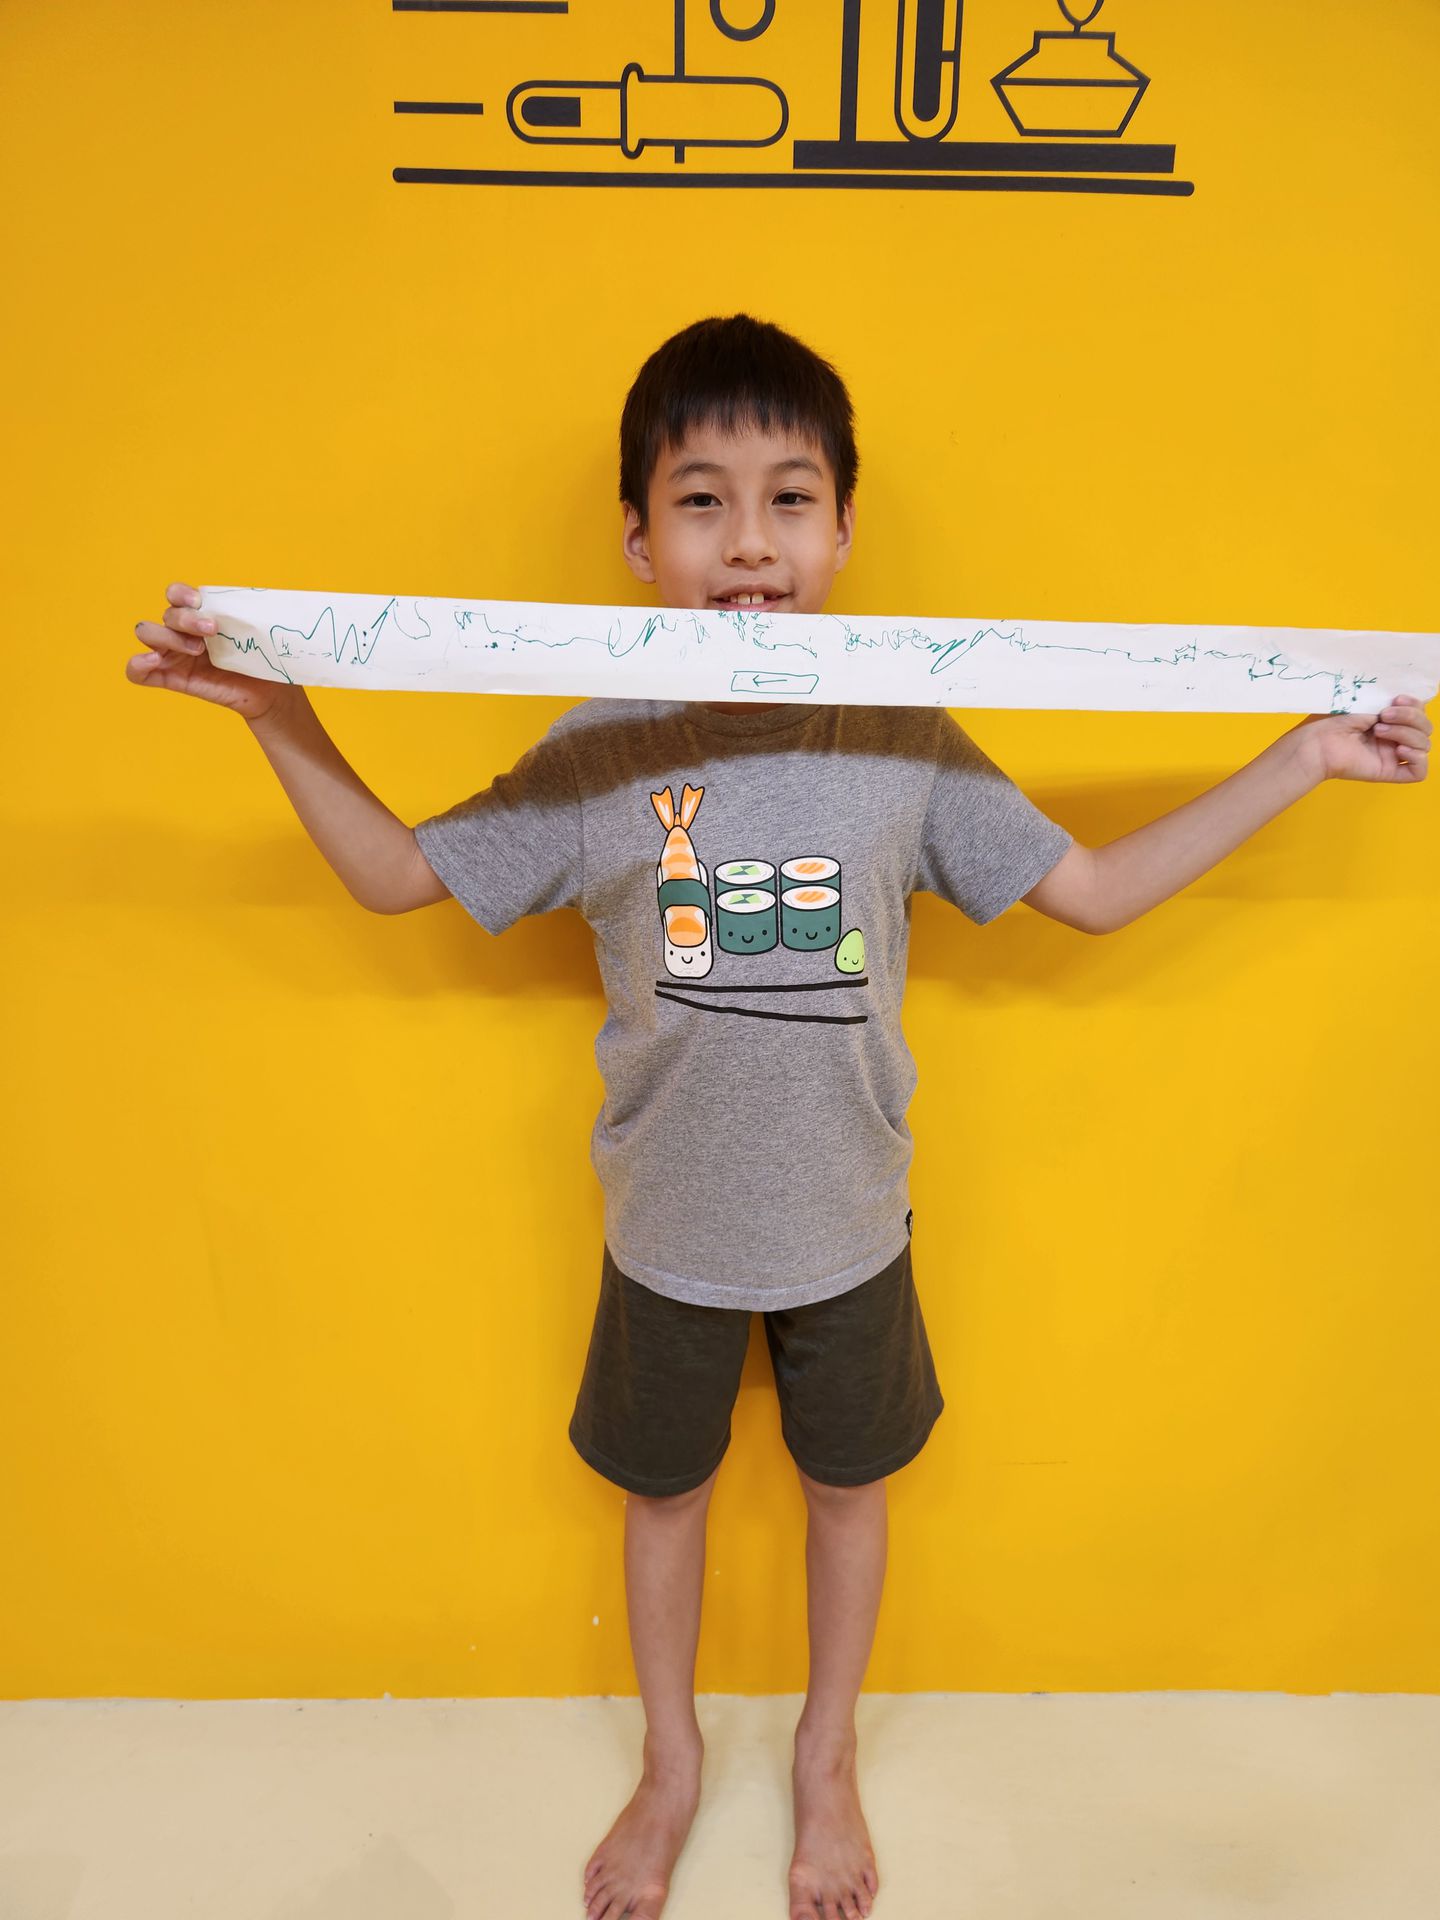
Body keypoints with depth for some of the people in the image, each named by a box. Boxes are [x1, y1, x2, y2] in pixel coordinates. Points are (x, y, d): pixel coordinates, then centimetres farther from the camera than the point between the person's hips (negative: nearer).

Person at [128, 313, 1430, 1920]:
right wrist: (279, 717, -12)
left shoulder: (908, 743, -11)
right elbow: (395, 874, -2)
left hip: (849, 1225, 1)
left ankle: (825, 1760, 54)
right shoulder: (596, 752, -12)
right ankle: (672, 1766, 53)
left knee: (846, 1483, 22)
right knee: (662, 1489, 21)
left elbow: (1097, 890, -3)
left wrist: (1306, 754, -4)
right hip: (667, 1228, 0)